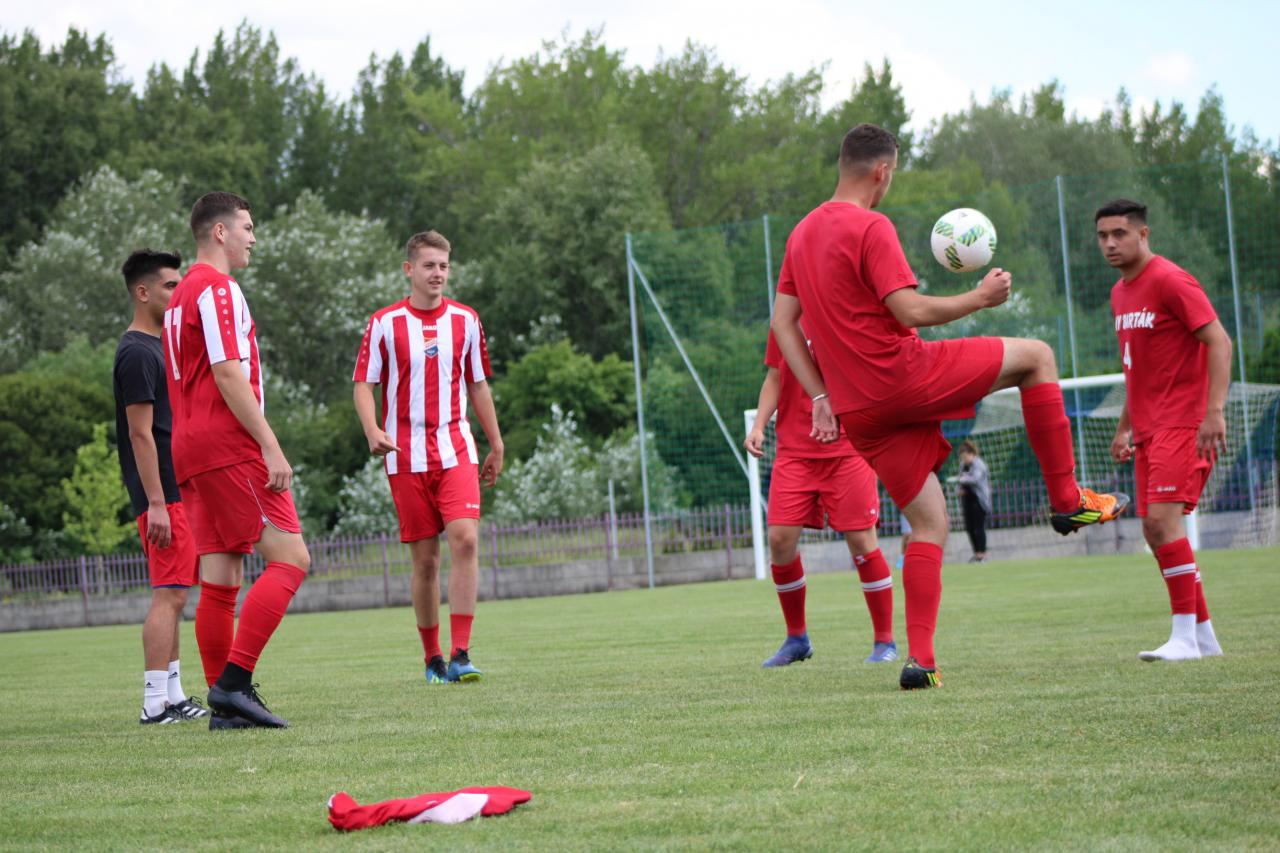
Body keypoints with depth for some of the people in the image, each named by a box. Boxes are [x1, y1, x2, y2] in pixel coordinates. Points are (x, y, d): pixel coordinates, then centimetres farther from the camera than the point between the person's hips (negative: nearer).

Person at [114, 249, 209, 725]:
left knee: (173, 596, 12)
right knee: (169, 595, -11)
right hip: (163, 495, -10)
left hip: (179, 492, 10)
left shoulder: (156, 347, 19)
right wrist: (156, 503, -21)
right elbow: (140, 433, -18)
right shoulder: (137, 353, -13)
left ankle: (173, 696, 16)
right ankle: (156, 703, -11)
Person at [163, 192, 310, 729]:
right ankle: (234, 683, -17)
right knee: (289, 559, -10)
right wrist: (271, 448, -18)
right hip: (229, 447, -10)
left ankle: (225, 705, 4)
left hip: (191, 454, 10)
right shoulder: (217, 287, -8)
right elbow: (228, 374, -17)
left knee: (221, 579, 6)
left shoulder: (182, 294, 22)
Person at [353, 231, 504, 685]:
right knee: (425, 558, 0)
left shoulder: (465, 320, 8)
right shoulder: (384, 323, 0)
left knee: (465, 539, -17)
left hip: (456, 450, 1)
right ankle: (432, 659, 14)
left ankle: (460, 655, -16)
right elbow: (363, 384, 1)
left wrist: (496, 446, 18)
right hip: (406, 455, -1)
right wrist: (373, 432, -17)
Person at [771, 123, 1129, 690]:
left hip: (860, 409, 8)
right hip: (905, 374, -8)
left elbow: (783, 323, 15)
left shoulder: (801, 234, 15)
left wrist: (821, 397, 14)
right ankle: (1068, 500, 9)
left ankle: (919, 659, 1)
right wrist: (981, 297, -3)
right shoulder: (871, 228, -11)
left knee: (928, 522, 12)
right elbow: (911, 312, -18)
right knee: (1036, 356, 8)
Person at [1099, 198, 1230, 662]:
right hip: (1149, 428, 9)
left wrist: (1214, 411, -25)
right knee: (1155, 531, 6)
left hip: (1183, 423, -9)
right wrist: (1125, 426, 23)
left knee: (1162, 519, -19)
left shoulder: (1170, 280, -11)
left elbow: (1219, 341, -16)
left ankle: (1185, 636, -15)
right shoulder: (1120, 293, 16)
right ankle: (1204, 634, 14)